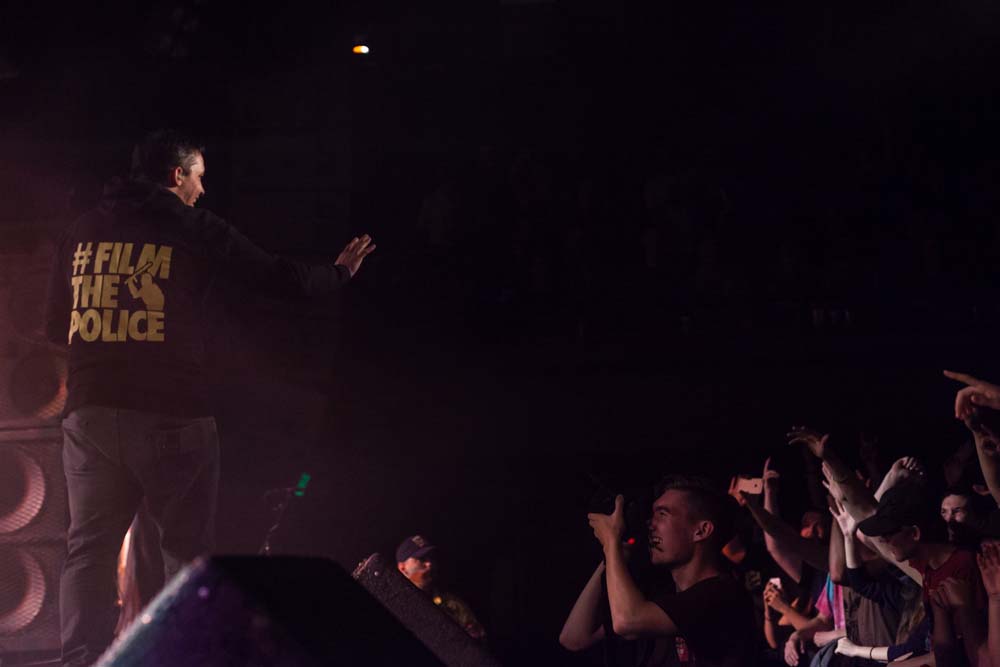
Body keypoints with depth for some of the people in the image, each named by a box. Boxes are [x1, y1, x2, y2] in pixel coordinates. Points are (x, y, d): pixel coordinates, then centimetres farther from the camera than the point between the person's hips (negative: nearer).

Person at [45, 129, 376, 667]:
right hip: (170, 415, -3)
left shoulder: (81, 232, 13)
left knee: (89, 549, 5)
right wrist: (340, 270, 22)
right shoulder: (194, 228, 2)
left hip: (89, 413, 4)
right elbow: (277, 278, 5)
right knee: (186, 553, 6)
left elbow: (56, 327, 19)